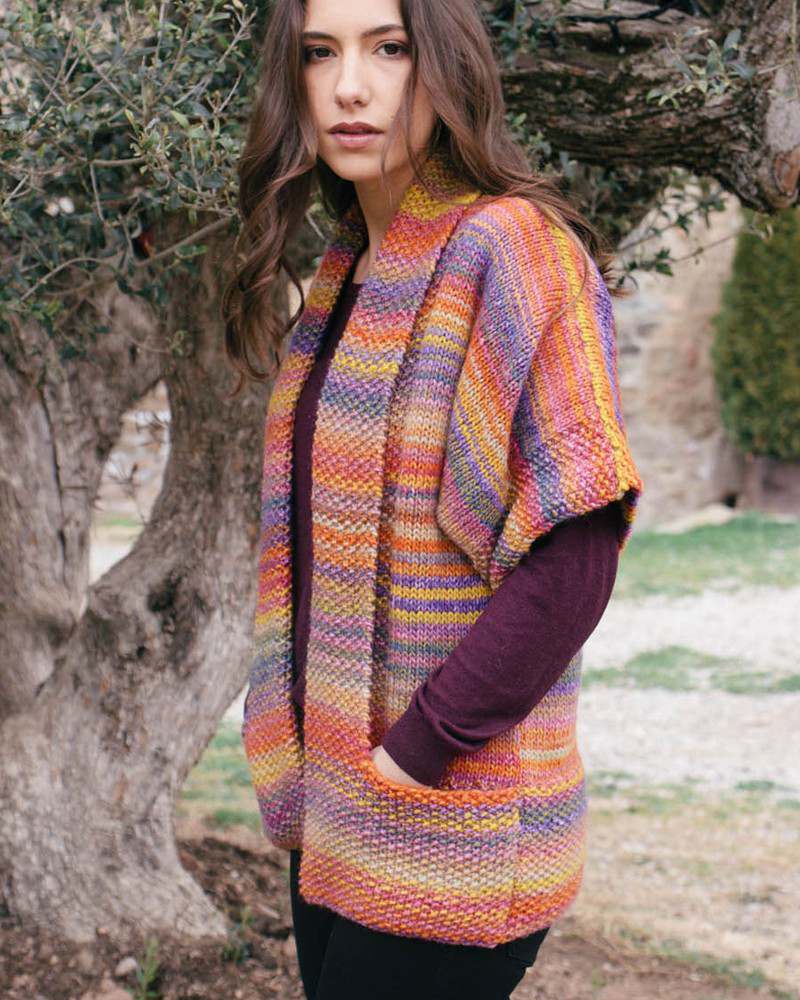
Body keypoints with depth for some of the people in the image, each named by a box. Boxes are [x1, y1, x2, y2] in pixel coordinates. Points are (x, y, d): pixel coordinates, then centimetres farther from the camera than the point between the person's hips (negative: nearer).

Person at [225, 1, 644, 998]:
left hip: (446, 837, -7)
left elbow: (571, 560, -21)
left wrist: (414, 755, -18)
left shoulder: (512, 251, -15)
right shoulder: (347, 273, 10)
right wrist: (305, 764, 8)